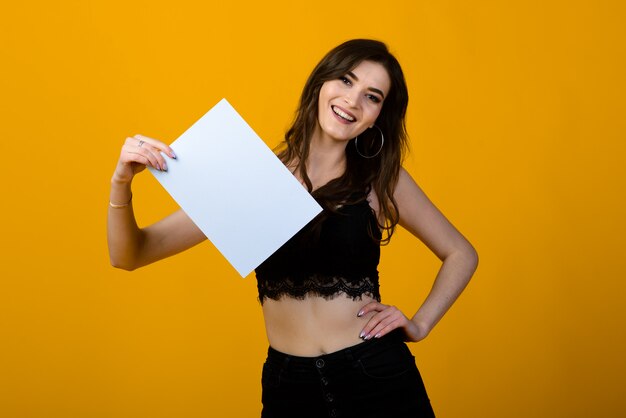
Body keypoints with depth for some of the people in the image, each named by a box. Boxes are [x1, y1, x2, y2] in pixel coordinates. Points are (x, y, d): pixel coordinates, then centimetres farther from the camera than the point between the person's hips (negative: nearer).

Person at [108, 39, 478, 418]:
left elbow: (461, 255, 12)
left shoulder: (383, 181, -1)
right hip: (287, 386, 1)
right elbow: (130, 255, -4)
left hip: (378, 378, 0)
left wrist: (420, 325, -1)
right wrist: (122, 183, -21)